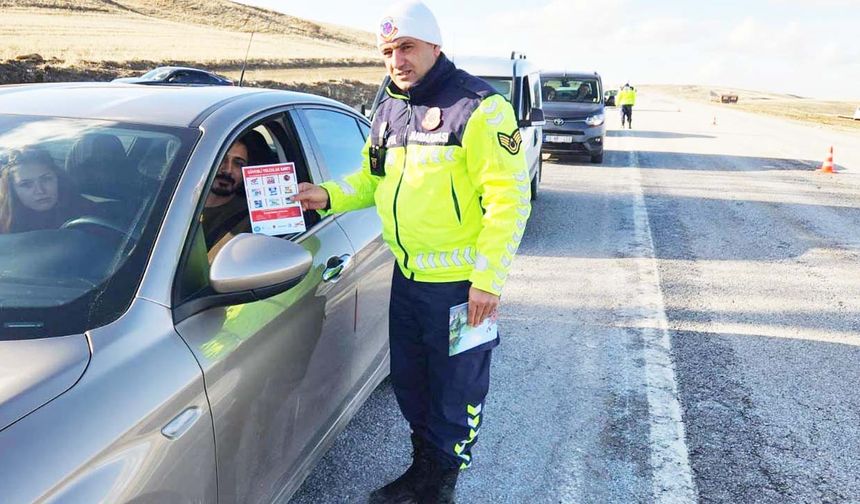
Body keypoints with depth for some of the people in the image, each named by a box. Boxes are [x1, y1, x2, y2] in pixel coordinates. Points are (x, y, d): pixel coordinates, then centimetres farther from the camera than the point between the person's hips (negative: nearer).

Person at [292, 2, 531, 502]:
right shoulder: (388, 110, 9)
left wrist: (488, 277, -20)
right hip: (407, 276, 8)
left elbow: (509, 197, -18)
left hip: (461, 282, -8)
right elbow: (372, 178, 20)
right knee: (409, 381, 20)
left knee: (456, 392, 8)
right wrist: (328, 196, 1)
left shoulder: (478, 106, -15)